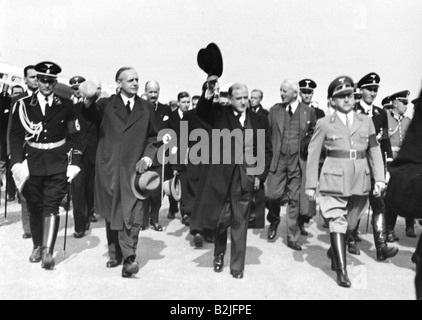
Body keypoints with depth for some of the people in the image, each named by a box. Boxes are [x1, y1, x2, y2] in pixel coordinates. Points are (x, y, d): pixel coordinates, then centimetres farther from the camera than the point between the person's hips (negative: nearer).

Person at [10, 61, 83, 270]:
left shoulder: (65, 105, 2)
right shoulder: (23, 105, 4)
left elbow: (75, 136, 3)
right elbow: (16, 135, 3)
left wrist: (74, 163, -5)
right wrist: (16, 162, -8)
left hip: (58, 164, -2)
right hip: (32, 163, 2)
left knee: (51, 206, -6)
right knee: (34, 207, 10)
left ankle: (48, 251, -5)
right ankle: (37, 246, 27)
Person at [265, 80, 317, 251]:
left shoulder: (308, 112, 3)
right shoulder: (274, 110, 7)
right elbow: (267, 134, 8)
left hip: (298, 161, -1)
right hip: (278, 160, 1)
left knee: (295, 200, 3)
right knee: (272, 195, -4)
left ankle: (292, 238, 15)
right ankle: (274, 221, 29)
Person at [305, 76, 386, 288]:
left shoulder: (366, 122, 9)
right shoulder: (324, 124, 0)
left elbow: (374, 151, 9)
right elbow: (313, 155, 1)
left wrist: (379, 178, -1)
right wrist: (311, 184, -1)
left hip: (360, 181, 3)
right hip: (334, 180, -3)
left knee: (350, 224, 13)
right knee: (337, 222, -6)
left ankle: (335, 251, 39)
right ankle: (342, 271, 1)